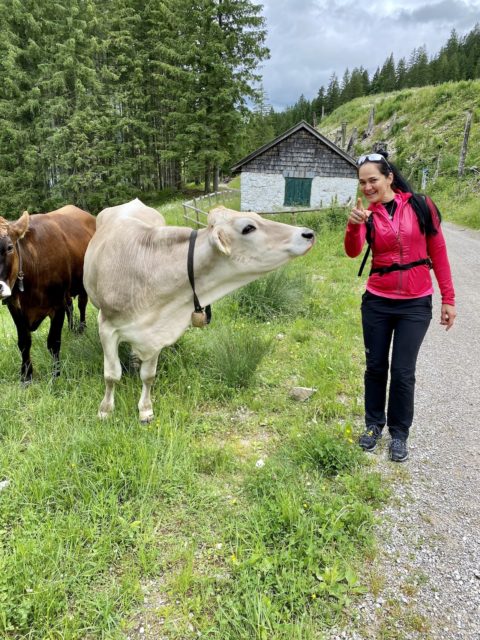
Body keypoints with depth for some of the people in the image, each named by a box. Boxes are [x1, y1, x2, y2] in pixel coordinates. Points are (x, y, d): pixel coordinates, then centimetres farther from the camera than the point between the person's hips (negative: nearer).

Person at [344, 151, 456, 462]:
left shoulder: (420, 205, -4)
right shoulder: (367, 214, -1)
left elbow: (438, 252, 0)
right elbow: (353, 251, -20)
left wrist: (448, 298, -1)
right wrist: (354, 226, -40)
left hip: (416, 304, -2)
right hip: (377, 302, 2)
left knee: (403, 371, 2)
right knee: (376, 366, 11)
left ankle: (399, 433, 22)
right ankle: (374, 425, 31)